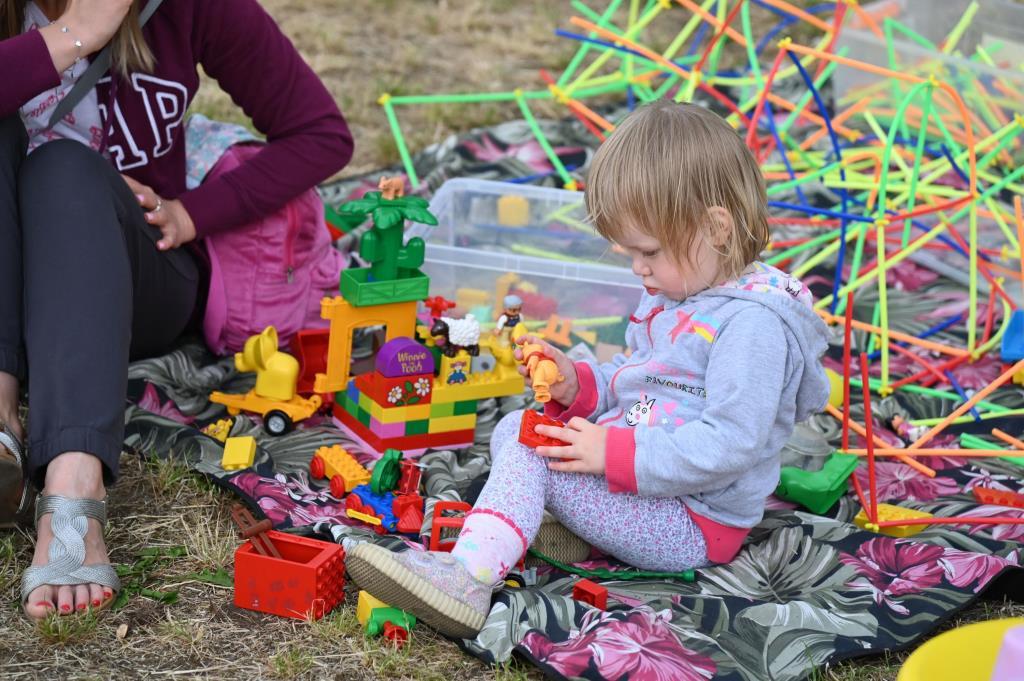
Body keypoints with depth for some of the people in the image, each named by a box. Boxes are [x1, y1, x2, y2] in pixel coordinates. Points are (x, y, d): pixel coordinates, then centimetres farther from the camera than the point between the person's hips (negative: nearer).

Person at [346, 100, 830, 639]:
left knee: (532, 452, -20)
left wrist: (615, 452, -27)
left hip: (694, 527, -11)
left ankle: (468, 574, -28)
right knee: (512, 427, 6)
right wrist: (577, 385, -1)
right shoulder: (676, 290, 11)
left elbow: (729, 445, -28)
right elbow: (630, 381, 21)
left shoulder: (753, 323, -22)